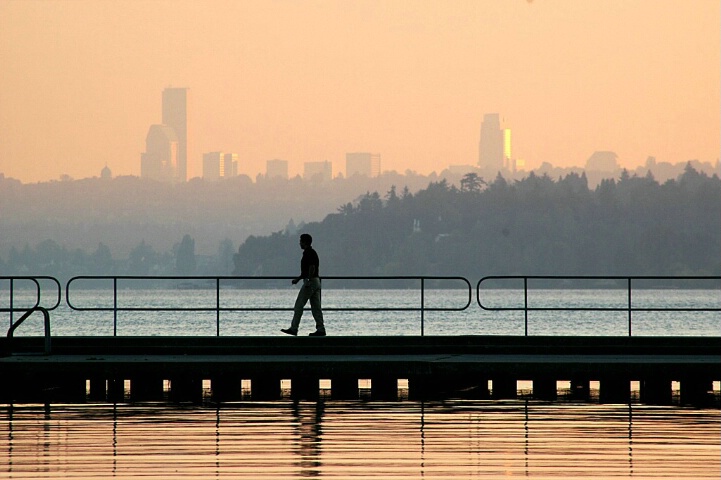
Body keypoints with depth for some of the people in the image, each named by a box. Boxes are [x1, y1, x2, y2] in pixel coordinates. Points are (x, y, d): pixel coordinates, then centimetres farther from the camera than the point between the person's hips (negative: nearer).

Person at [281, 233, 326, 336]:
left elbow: (312, 268, -23)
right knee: (316, 307, 6)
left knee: (298, 306, -4)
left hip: (310, 282, -10)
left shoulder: (308, 253, -13)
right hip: (316, 282, 10)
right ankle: (320, 329, 1)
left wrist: (308, 282, -25)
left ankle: (294, 329, -2)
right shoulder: (312, 252, 18)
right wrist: (298, 278, 29)